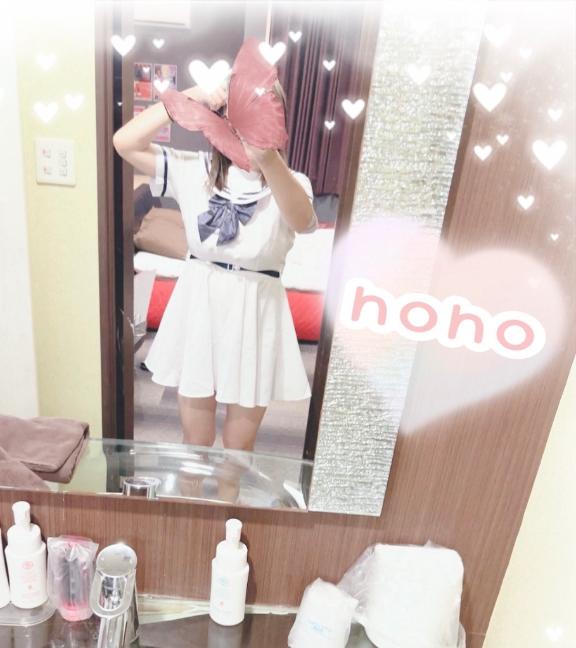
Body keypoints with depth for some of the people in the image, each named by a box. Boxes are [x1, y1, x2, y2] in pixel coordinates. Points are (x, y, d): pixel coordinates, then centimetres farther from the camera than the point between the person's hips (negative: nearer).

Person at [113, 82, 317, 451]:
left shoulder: (291, 183, -7)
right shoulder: (195, 171, -2)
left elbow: (301, 221, -31)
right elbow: (125, 143, -11)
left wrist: (267, 157, -49)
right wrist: (186, 99, -17)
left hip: (256, 313, -1)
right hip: (199, 307, 2)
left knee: (239, 447, 17)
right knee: (195, 440, 17)